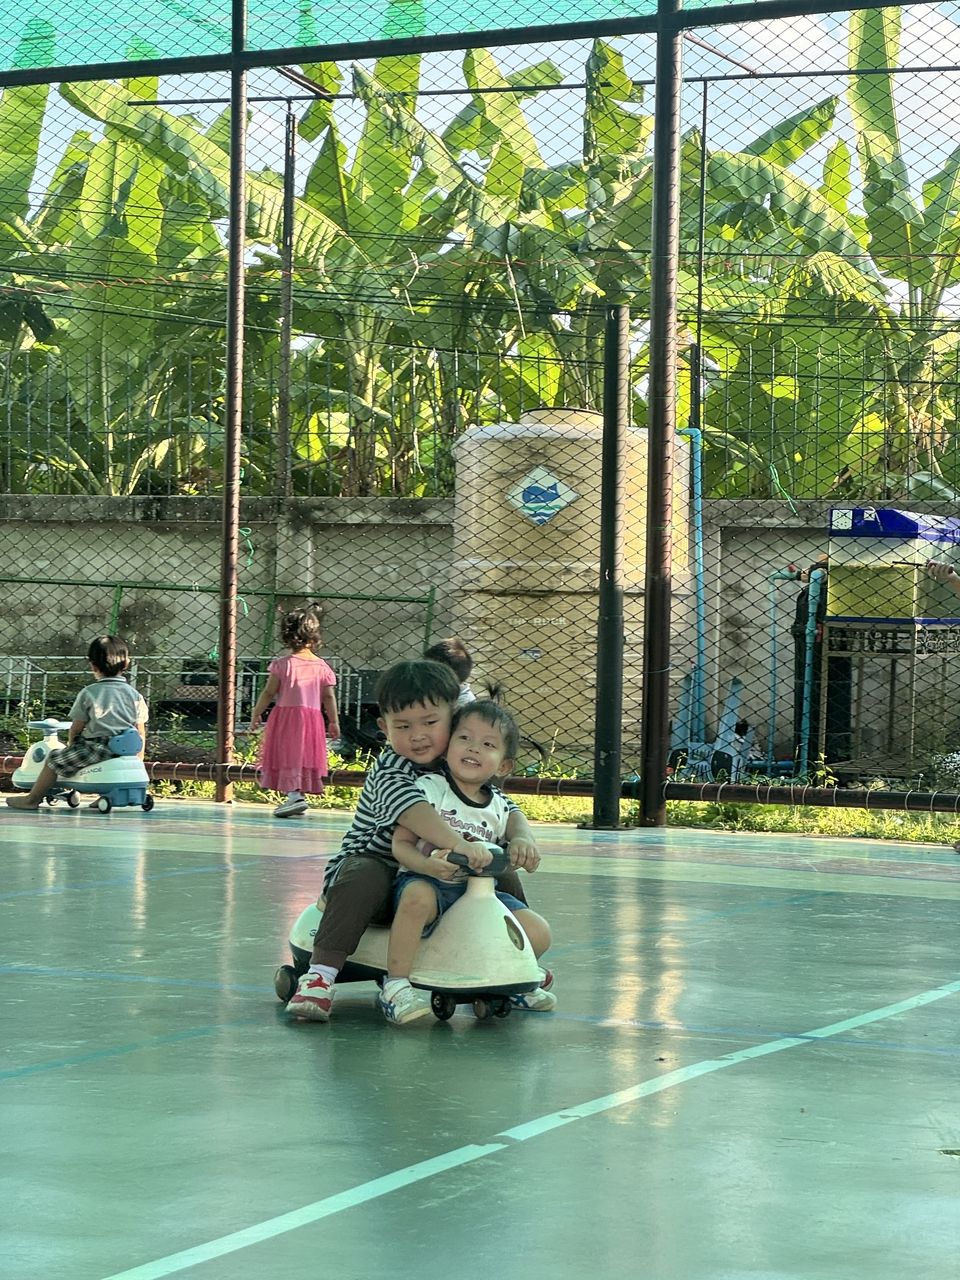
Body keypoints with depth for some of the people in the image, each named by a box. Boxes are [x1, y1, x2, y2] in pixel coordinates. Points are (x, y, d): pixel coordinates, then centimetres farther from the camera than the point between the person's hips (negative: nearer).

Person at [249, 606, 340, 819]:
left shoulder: (282, 664, -8)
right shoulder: (321, 667, 2)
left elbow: (268, 693, -6)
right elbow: (329, 697, 3)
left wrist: (256, 714, 5)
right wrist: (334, 722, 12)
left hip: (286, 715, -4)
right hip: (313, 717, 4)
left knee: (289, 757, -6)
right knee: (305, 758, 13)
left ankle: (294, 795, -21)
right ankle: (300, 795, 18)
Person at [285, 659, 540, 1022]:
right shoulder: (388, 771, -19)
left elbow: (507, 810, 2)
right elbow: (411, 810, -39)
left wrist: (521, 838, -22)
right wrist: (458, 844, -54)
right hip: (375, 877, -6)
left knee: (504, 877, -5)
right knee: (365, 872, -38)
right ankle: (319, 975, -40)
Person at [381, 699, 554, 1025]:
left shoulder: (499, 807, 11)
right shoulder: (430, 789, -5)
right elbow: (401, 843, -11)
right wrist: (428, 864, -29)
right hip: (427, 883, -5)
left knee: (538, 932, -8)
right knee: (417, 897, -42)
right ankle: (396, 986, -30)